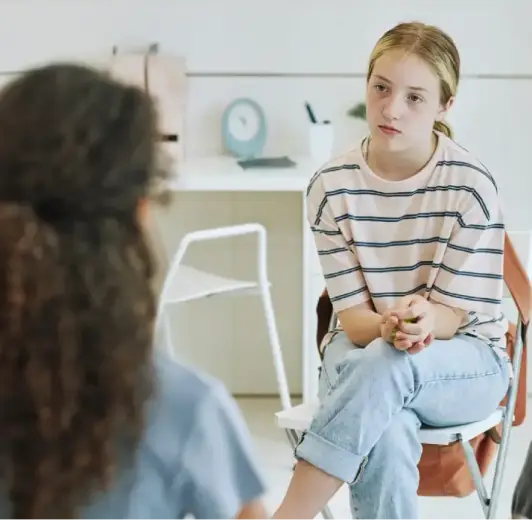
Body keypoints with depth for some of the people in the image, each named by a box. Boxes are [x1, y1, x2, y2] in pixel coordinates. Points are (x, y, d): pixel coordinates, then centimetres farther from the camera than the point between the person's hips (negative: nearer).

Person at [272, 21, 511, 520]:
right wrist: (387, 328, -31)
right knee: (386, 438, -35)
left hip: (465, 361, -1)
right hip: (364, 345, 1)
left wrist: (424, 321, -35)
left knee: (385, 365, -37)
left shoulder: (471, 186, -12)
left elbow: (454, 311, -10)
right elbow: (352, 314, -7)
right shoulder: (331, 185, -7)